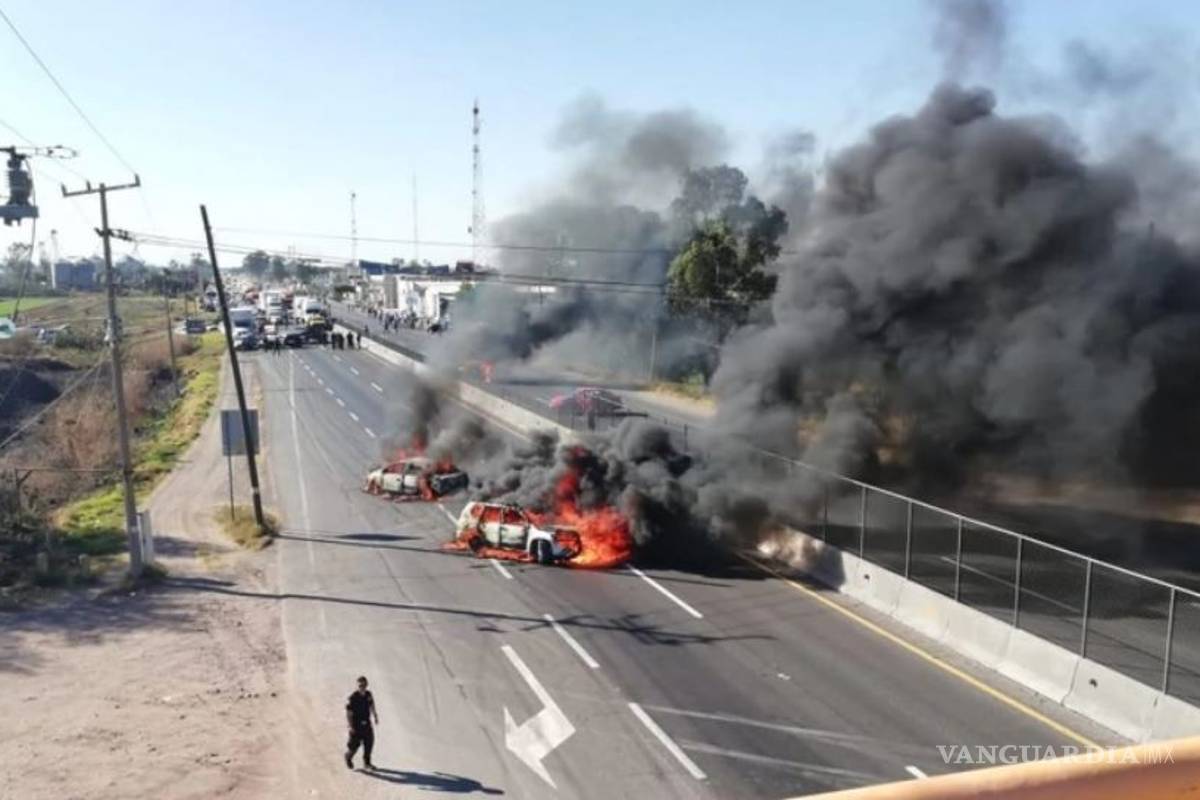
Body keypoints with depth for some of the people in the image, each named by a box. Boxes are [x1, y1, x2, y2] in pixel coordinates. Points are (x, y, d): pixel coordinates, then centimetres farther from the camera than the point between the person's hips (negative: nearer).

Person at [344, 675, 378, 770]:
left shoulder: (369, 695, -2)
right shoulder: (352, 697, -20)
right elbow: (348, 712, -17)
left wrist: (375, 716, 17)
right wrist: (350, 726, -18)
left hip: (366, 723, 5)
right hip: (356, 725, -5)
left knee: (369, 742, 8)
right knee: (354, 744, 6)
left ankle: (367, 762, 25)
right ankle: (348, 757, 37)